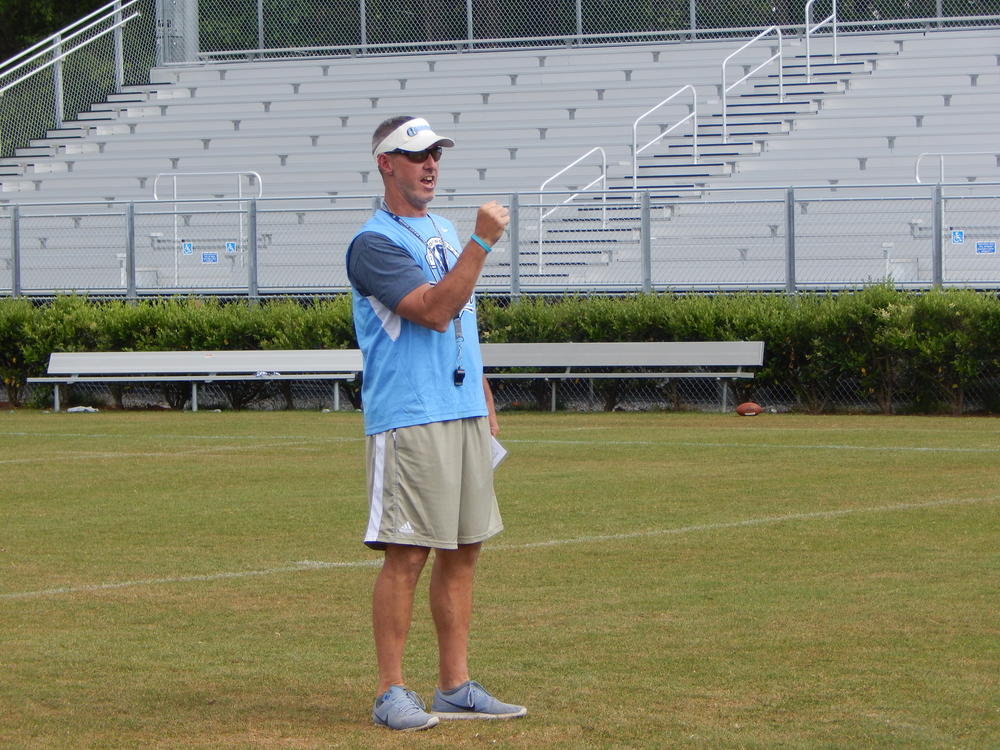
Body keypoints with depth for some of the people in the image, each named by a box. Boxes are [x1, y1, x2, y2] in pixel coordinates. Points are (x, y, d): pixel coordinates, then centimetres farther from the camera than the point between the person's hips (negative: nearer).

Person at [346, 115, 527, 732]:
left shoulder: (446, 232, 19)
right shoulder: (375, 242, -9)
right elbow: (433, 310, -20)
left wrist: (486, 402, 21)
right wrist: (483, 242, -23)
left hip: (467, 415, 8)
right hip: (409, 420, -8)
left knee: (463, 550, 8)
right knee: (408, 552, -9)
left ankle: (456, 686, 14)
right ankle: (392, 692, -5)